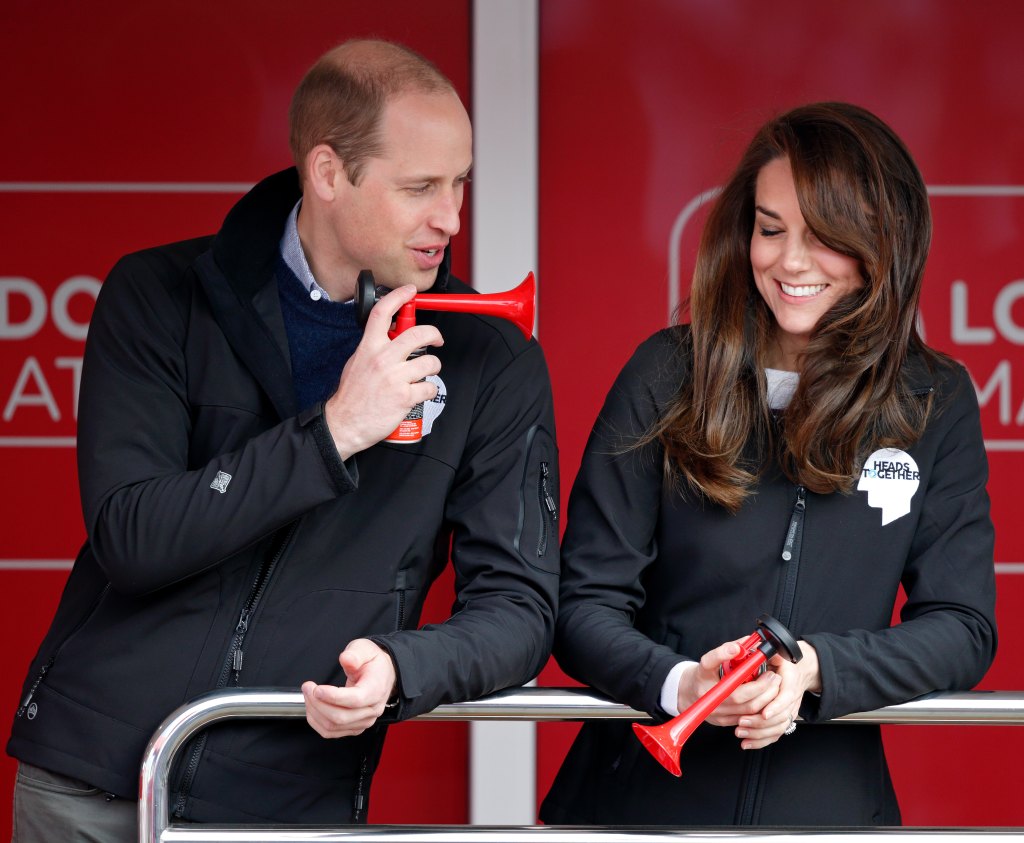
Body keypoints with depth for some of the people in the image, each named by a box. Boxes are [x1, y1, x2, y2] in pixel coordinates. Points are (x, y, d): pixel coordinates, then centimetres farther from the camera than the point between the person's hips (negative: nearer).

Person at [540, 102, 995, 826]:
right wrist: (677, 683, -21)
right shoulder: (668, 375, 2)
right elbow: (586, 600, -1)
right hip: (639, 793, 0)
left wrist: (814, 670, -16)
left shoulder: (936, 404, 6)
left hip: (827, 797, 0)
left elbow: (962, 627, 1)